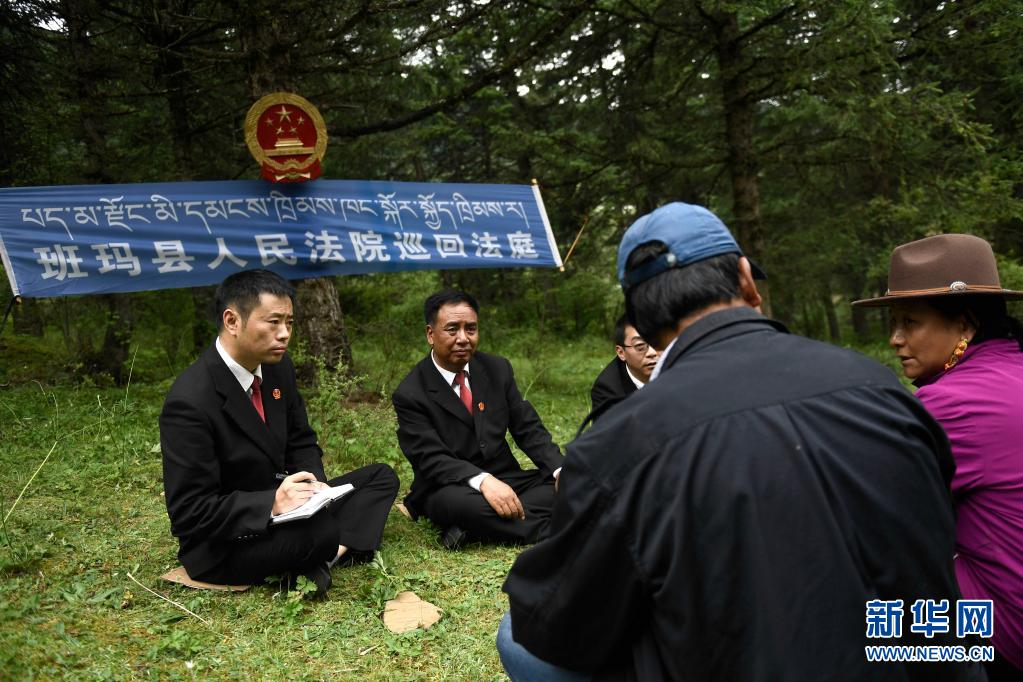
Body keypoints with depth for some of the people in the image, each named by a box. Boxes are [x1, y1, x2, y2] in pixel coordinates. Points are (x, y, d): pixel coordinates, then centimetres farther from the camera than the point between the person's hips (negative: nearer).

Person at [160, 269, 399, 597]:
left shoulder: (277, 365, -2)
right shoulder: (190, 401, -25)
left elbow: (301, 443, 9)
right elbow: (189, 513, -23)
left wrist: (315, 485, -11)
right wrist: (272, 503, -34)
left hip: (276, 502, 9)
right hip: (221, 545, -9)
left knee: (380, 477, 4)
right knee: (321, 529, -35)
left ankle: (333, 552, -15)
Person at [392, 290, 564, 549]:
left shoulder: (497, 369, 4)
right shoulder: (410, 394, -11)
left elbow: (528, 428, 4)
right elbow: (431, 459, -18)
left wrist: (560, 469, -14)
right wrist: (483, 481, -36)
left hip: (505, 479, 5)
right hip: (450, 489, -5)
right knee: (461, 503, -39)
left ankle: (476, 528, -24)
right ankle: (554, 532, -25)